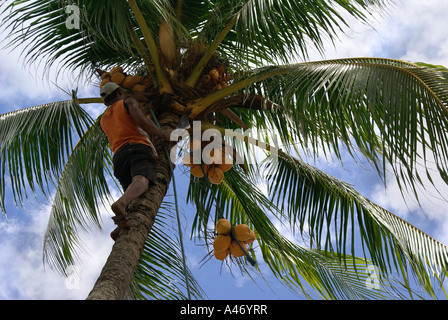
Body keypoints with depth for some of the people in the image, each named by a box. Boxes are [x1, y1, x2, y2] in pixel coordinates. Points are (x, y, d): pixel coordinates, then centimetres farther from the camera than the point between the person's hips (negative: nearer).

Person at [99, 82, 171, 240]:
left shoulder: (103, 121, 36)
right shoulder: (128, 101, 19)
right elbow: (142, 121, -1)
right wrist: (164, 135, 9)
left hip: (118, 156, 5)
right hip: (137, 148, -5)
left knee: (133, 200, -7)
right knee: (141, 181, -31)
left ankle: (122, 226, -37)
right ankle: (120, 204, -62)